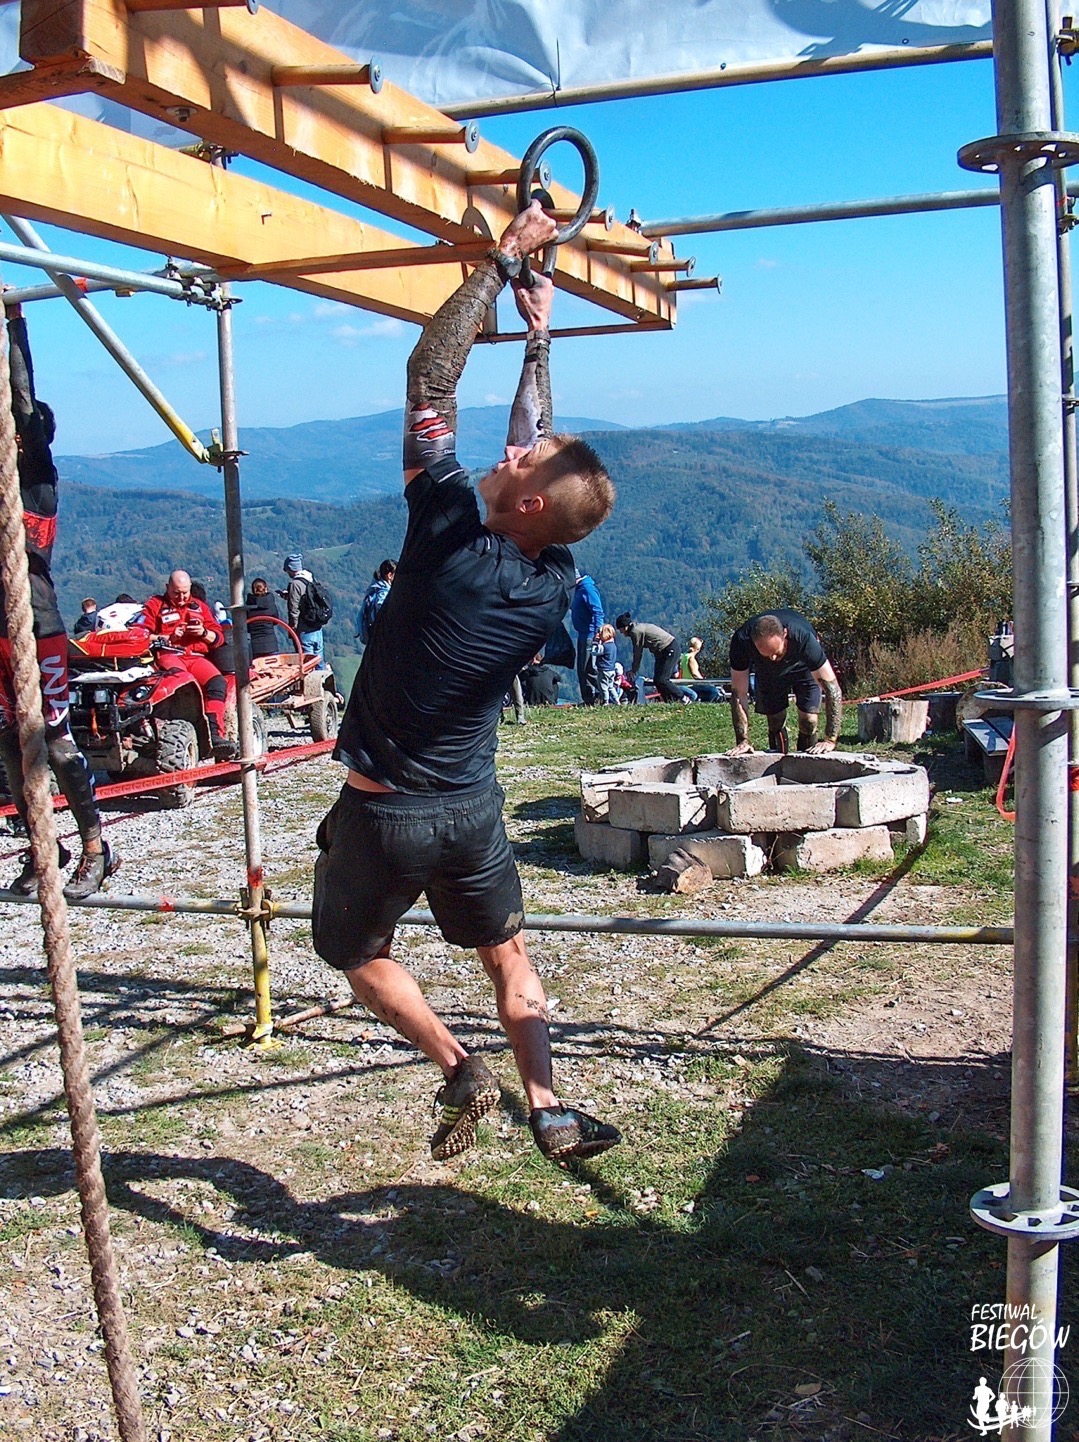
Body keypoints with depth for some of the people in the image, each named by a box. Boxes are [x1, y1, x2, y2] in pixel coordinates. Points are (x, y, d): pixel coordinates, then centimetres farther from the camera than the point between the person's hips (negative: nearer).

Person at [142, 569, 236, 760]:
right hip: (168, 655, -3)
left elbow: (218, 637, 20)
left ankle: (215, 734, -36)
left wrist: (204, 633, -1)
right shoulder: (155, 605, 16)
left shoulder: (199, 606, 25)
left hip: (197, 657, 3)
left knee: (218, 682, -26)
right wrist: (168, 638, -9)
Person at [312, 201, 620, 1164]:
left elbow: (431, 376, -19)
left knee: (359, 956, 18)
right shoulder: (555, 586, -7)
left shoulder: (451, 540, -23)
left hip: (382, 813, -4)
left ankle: (460, 1074, 7)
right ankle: (549, 1109, 18)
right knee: (507, 953, 22)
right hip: (472, 807, 5)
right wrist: (539, 340, 16)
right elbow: (539, 450, 8)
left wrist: (507, 257, -13)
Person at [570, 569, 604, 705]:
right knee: (582, 668, 12)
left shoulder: (588, 588, -14)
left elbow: (598, 612, -21)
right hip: (583, 634, 10)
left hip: (590, 635, -10)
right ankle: (587, 699, 17)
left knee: (588, 668, -9)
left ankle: (595, 698, -5)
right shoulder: (579, 588, 17)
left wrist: (597, 633, -27)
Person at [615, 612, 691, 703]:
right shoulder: (638, 627, 15)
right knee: (657, 680, 7)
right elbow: (639, 652, 18)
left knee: (660, 680, -13)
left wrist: (633, 671, 2)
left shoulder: (635, 631, -15)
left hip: (670, 649, -10)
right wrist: (633, 669, 18)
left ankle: (684, 699, -5)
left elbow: (637, 653, -8)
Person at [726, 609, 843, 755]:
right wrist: (743, 741, -35)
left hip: (802, 667, -2)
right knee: (775, 723, -3)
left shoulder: (803, 638, -43)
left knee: (808, 721, -13)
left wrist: (829, 740, -43)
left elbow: (832, 688, -40)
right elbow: (739, 693, -30)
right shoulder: (741, 641, -39)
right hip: (766, 672, 2)